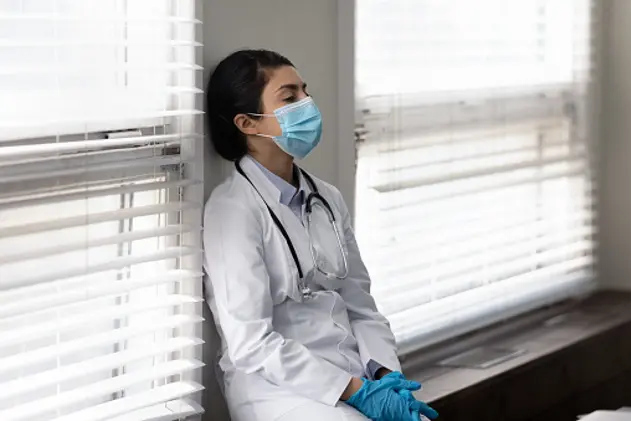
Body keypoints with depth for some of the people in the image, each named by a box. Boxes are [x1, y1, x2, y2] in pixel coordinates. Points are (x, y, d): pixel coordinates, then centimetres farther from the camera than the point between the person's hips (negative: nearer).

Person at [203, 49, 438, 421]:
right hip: (281, 388, -6)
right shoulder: (233, 209, -8)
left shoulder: (328, 199, 13)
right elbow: (251, 344, -14)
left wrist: (387, 376, -7)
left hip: (357, 378, 6)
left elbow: (360, 306, 12)